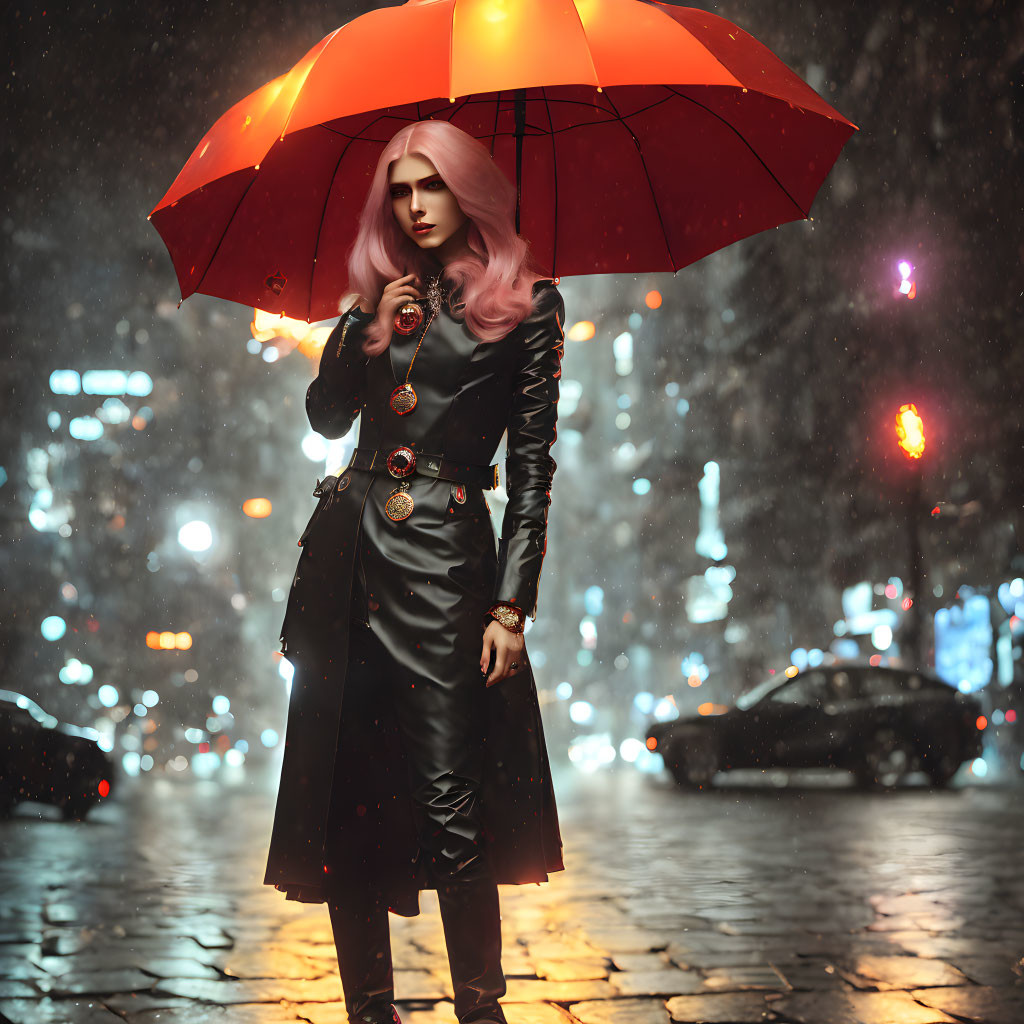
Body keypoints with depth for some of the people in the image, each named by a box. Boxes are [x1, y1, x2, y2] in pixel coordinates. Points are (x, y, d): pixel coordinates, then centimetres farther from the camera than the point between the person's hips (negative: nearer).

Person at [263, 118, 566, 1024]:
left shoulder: (527, 302, 3)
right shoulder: (379, 294, 16)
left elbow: (533, 460, -2)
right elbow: (326, 416, 14)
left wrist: (512, 603, -8)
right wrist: (370, 334, -2)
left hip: (446, 552, -5)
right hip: (349, 548, 5)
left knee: (449, 800, -9)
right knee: (343, 788, 4)